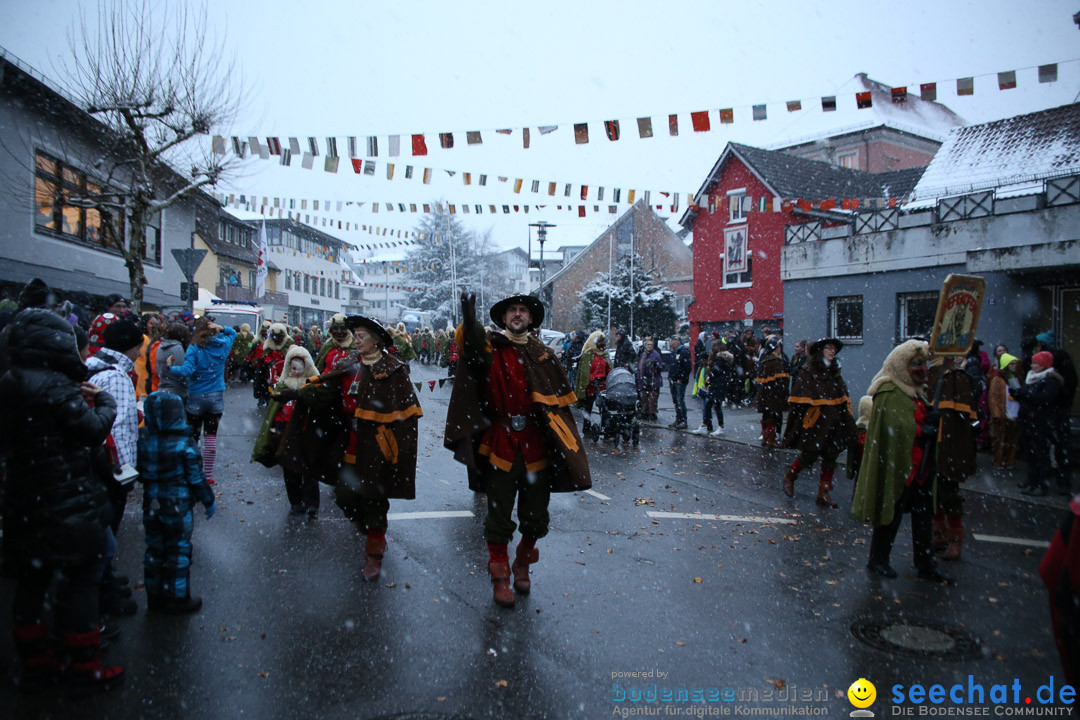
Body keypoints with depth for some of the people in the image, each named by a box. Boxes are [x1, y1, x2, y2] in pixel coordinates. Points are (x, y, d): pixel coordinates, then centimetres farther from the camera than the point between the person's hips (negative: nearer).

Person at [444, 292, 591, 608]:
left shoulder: (543, 354, 10)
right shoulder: (491, 346, 3)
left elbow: (560, 400, 10)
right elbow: (473, 345, -22)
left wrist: (562, 440, 1)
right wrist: (469, 318, -42)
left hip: (536, 445, 3)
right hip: (500, 443, -2)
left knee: (535, 516, 10)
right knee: (499, 515, 5)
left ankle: (522, 565, 34)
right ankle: (500, 577, 20)